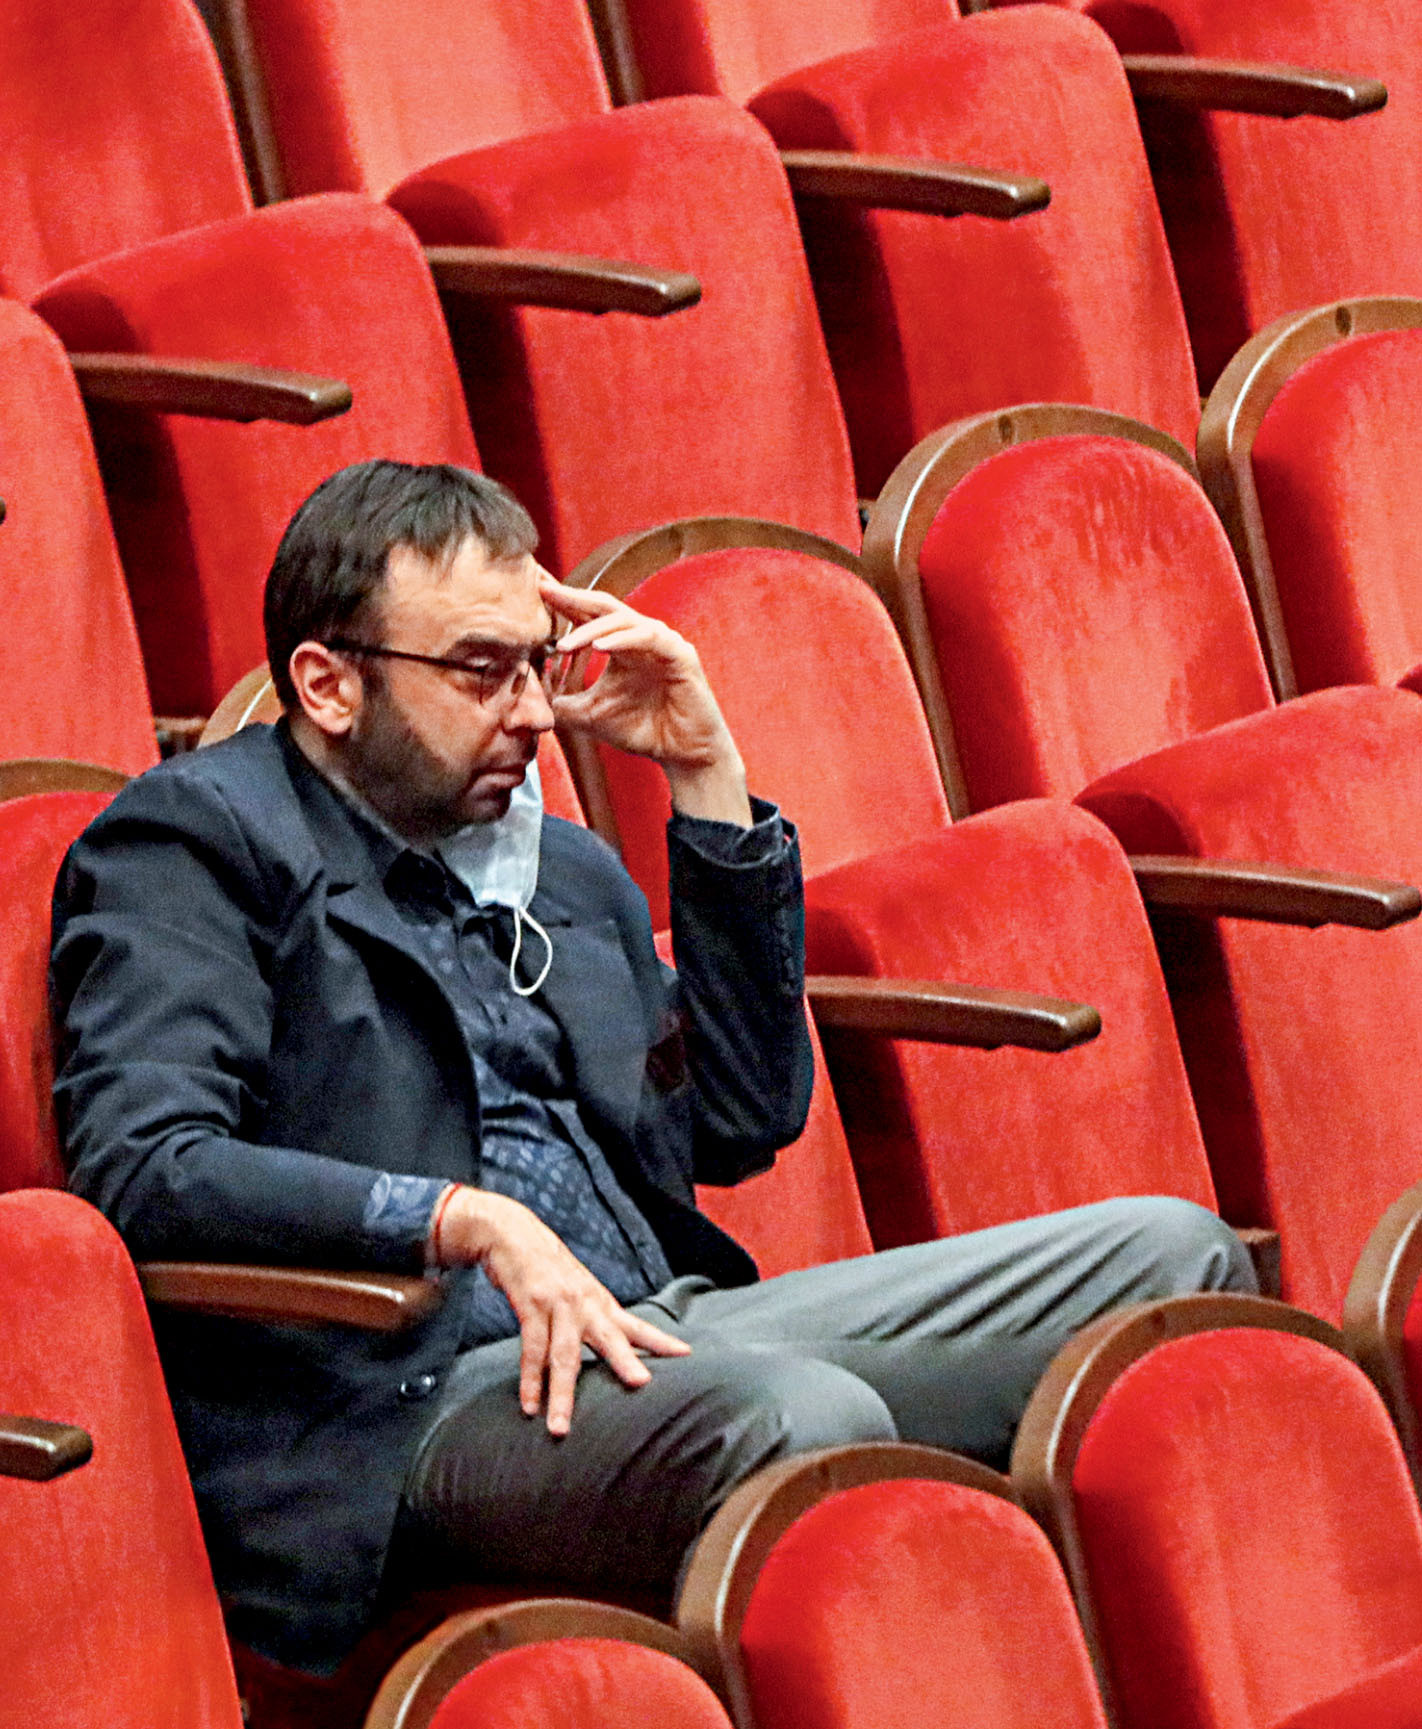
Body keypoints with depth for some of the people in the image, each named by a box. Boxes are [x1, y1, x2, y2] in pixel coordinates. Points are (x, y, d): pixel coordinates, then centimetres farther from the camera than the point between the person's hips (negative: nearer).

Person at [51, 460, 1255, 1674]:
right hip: (417, 1392, -8)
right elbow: (142, 1166, -13)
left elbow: (741, 1123, 26)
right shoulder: (193, 839, 1)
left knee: (1171, 1256, -3)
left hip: (655, 1332, 8)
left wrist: (707, 780, 19)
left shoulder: (564, 869, 25)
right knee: (806, 1426, -39)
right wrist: (466, 1221, -24)